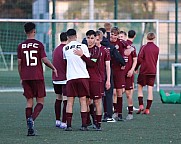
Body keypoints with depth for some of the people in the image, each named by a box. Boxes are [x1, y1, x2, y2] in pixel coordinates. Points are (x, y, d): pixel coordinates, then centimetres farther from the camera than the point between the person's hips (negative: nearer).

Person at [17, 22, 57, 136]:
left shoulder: (21, 46, 5)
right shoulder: (39, 45, -4)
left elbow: (19, 63, 6)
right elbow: (44, 59, -9)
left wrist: (21, 77, 16)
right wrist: (54, 68, 7)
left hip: (26, 78, 3)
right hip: (38, 77, -3)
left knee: (29, 102, 7)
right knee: (40, 102, 5)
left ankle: (30, 129, 0)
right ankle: (32, 119, -21)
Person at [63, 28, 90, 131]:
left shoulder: (65, 48, 4)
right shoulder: (83, 46, -1)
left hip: (70, 77, 1)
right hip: (83, 76, -1)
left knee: (70, 101, 5)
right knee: (83, 100, 3)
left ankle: (69, 125, 1)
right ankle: (84, 125, -1)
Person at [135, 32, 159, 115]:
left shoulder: (144, 47, -8)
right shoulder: (156, 48, 2)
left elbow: (139, 59, -10)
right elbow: (156, 60, 11)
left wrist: (136, 68, 2)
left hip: (144, 71, -3)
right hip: (153, 71, 3)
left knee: (140, 87, 11)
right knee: (150, 90, 3)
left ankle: (141, 105, -4)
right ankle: (147, 109, 2)